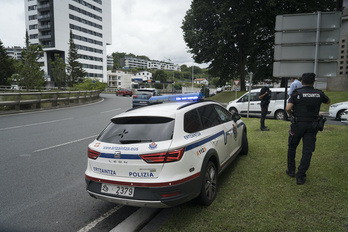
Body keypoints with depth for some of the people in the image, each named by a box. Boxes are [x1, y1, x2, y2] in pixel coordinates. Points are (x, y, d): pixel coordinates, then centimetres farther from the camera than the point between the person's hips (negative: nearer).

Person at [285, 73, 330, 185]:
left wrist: (291, 115, 3)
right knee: (307, 151, 4)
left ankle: (291, 170, 25)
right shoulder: (319, 93, 1)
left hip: (298, 124, -2)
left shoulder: (297, 93, -8)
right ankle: (300, 176, 3)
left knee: (292, 147, 17)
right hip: (312, 125, 2)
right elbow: (328, 101, 22)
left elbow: (288, 108, -18)